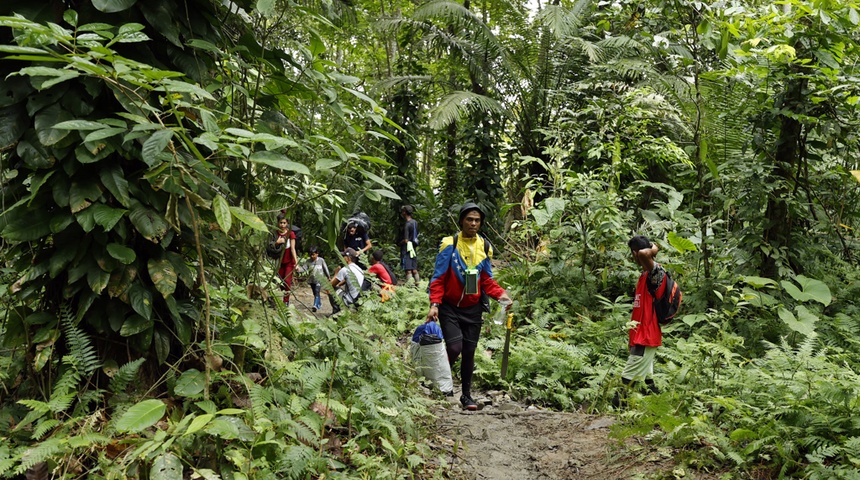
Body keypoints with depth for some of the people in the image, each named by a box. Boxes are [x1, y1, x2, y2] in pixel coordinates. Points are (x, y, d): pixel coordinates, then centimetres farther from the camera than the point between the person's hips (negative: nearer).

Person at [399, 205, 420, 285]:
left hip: (407, 248, -8)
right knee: (414, 269, 12)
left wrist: (400, 242, -1)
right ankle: (417, 283, 15)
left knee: (408, 269, -9)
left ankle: (408, 284, -12)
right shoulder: (415, 222, 8)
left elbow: (405, 240, -18)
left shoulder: (407, 224, -17)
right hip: (413, 247, 8)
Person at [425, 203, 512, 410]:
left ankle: (466, 394, 23)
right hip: (450, 307, -4)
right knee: (454, 348, -16)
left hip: (473, 309, 4)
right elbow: (438, 278, -8)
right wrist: (434, 304, -19)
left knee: (469, 352, 9)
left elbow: (487, 280, 8)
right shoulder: (449, 245, -9)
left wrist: (501, 294, -10)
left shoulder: (485, 247, 4)